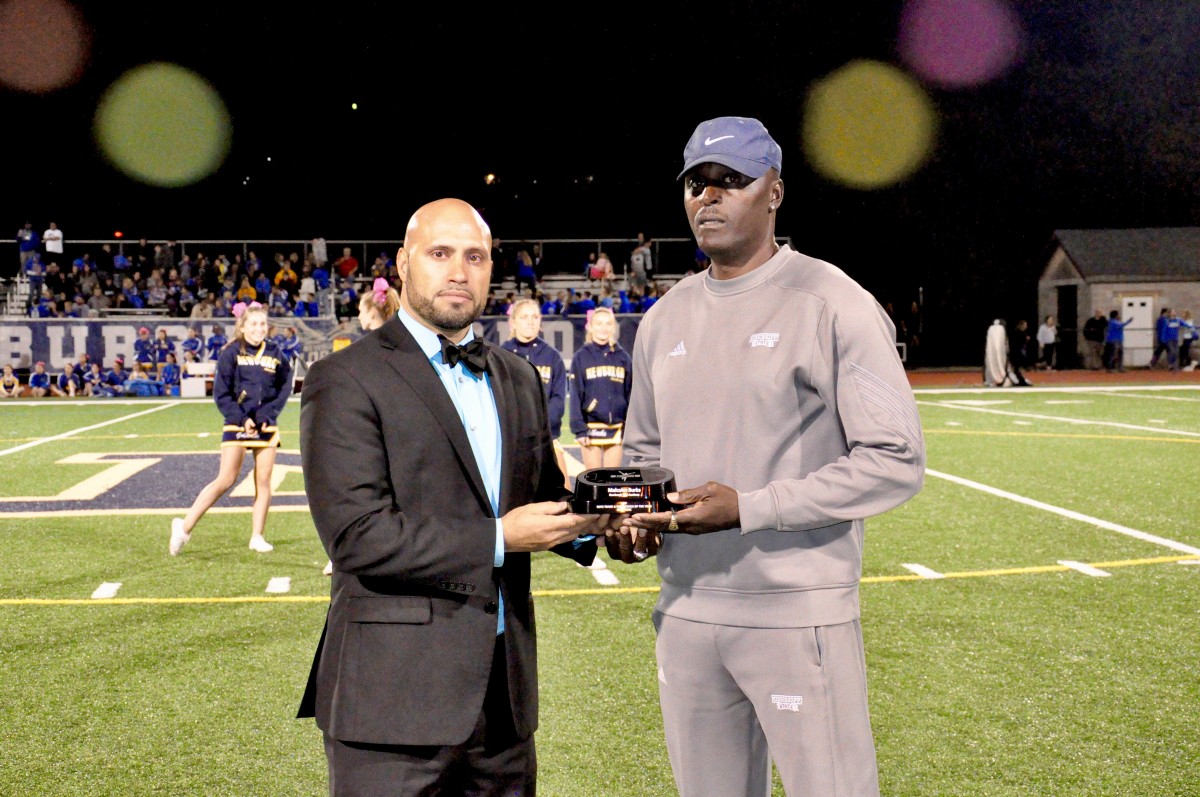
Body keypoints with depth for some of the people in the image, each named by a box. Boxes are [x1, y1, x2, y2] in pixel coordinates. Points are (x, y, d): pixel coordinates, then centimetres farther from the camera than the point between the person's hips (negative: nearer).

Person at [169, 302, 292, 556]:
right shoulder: (230, 353, -5)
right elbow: (220, 393, -6)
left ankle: (257, 537, 13)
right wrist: (240, 419, -13)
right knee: (226, 480, -9)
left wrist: (267, 415, -3)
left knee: (263, 481, 4)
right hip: (237, 425, -4)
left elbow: (284, 388, 9)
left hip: (266, 426, 4)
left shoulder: (274, 353, 5)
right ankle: (185, 527, -1)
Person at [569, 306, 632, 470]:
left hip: (616, 428, 2)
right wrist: (579, 429, -9)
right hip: (591, 428, -2)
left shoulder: (623, 357, 7)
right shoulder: (581, 357, 0)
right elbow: (576, 396, -2)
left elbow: (631, 394, 7)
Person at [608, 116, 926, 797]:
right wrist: (631, 517, 0)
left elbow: (896, 461, -13)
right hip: (685, 610, 6)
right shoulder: (665, 319, 12)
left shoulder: (833, 303, -8)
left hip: (800, 613, -6)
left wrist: (747, 509, -19)